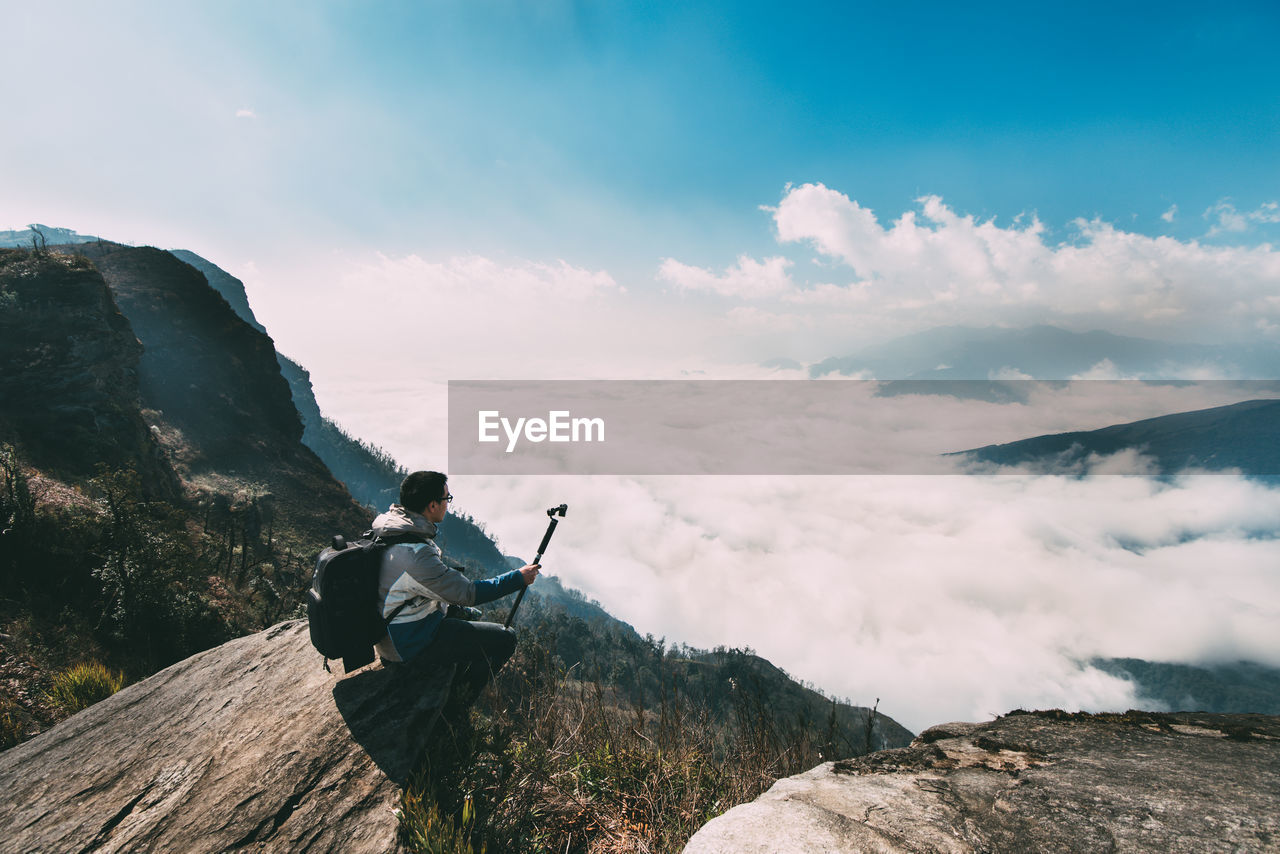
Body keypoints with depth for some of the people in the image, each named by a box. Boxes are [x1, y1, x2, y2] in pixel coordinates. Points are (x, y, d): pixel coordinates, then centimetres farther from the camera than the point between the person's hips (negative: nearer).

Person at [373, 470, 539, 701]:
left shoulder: (389, 531, -1)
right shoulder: (414, 552, -32)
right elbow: (467, 593, -24)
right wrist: (519, 578, -14)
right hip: (408, 648, -10)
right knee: (505, 639, -8)